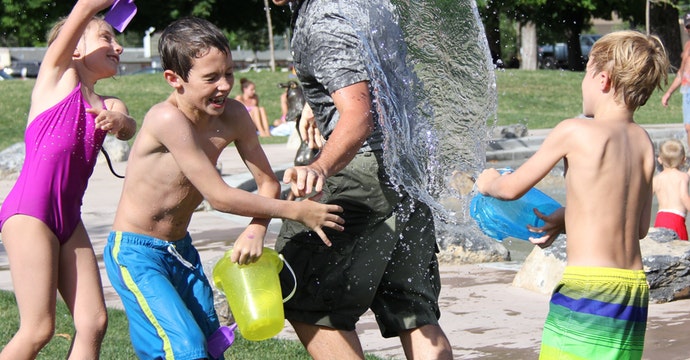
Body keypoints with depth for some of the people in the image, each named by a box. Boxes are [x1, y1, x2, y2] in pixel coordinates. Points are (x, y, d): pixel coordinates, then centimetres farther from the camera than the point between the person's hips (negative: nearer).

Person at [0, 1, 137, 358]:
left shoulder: (109, 105, 18)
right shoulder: (57, 74, 4)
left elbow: (129, 128, -5)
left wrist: (119, 121, -25)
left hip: (69, 218, 7)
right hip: (29, 211, -7)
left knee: (94, 321, 0)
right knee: (39, 329, -8)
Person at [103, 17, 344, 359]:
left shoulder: (233, 116, -7)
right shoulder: (167, 119, -27)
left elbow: (268, 184, 0)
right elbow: (219, 196, -25)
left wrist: (255, 230, -21)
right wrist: (296, 211, -20)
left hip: (181, 250, 7)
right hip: (136, 254, -7)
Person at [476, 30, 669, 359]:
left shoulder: (574, 131, -8)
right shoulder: (644, 142, 10)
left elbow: (512, 189, 2)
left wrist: (487, 182, 25)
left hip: (589, 284, -7)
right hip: (635, 287, 7)